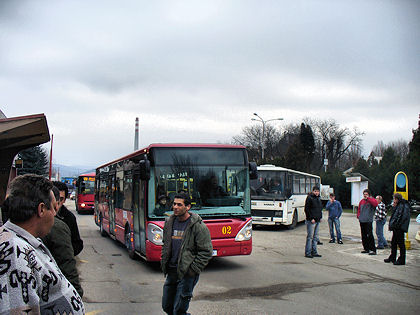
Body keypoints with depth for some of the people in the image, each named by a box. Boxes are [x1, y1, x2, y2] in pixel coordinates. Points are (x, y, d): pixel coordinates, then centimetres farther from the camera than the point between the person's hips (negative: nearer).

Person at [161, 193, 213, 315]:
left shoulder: (198, 226, -11)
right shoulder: (169, 222, 7)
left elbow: (206, 252, -10)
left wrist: (193, 270, -12)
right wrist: (164, 263, 13)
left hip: (187, 273, -6)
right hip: (171, 271, 6)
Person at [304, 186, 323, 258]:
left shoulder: (318, 198, 15)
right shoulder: (309, 198, -9)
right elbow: (307, 209, -13)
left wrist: (320, 217, 13)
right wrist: (311, 218, -17)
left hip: (317, 220, 8)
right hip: (311, 221, -8)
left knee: (315, 237, 11)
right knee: (310, 237, -6)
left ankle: (314, 252, 17)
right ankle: (308, 253, -1)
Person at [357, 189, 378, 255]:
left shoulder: (371, 200, -1)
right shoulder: (362, 201, 14)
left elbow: (375, 204, -24)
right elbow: (359, 209, 23)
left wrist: (368, 198, -19)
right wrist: (359, 216, 9)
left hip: (368, 221, -6)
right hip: (362, 221, 6)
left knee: (370, 235, -11)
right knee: (364, 235, 11)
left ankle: (373, 250, -8)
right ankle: (366, 248, 21)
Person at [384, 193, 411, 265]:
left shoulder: (404, 206, -15)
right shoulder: (398, 205, 16)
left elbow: (403, 217, -22)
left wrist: (396, 224, -21)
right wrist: (394, 207, 9)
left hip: (400, 228, -10)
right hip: (396, 228, 10)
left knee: (401, 243, -3)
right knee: (393, 242, 16)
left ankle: (401, 260, 3)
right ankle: (392, 258, 27)